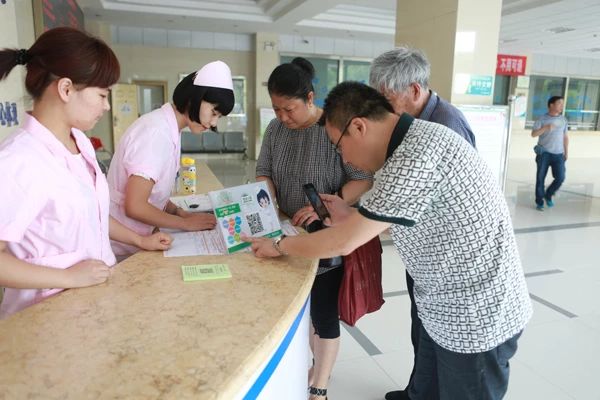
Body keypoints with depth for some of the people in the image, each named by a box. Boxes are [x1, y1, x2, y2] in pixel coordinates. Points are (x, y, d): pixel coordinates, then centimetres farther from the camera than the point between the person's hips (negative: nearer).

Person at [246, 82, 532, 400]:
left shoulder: (415, 156, -28)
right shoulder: (414, 139, 3)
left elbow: (343, 243, -23)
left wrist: (278, 246, -8)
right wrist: (350, 216, 10)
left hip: (477, 318, -8)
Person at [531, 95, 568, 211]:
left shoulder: (563, 120, 9)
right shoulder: (542, 119, -3)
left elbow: (565, 137, 15)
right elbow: (533, 134, -10)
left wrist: (566, 152, 13)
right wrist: (546, 128, -25)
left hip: (558, 154, 3)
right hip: (544, 153, -3)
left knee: (560, 178, -5)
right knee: (540, 178, 0)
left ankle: (548, 195, 21)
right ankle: (539, 202, 12)